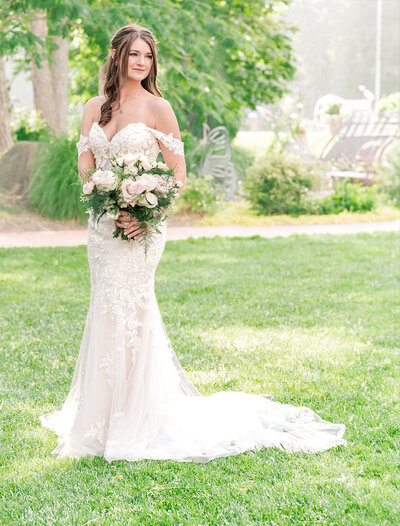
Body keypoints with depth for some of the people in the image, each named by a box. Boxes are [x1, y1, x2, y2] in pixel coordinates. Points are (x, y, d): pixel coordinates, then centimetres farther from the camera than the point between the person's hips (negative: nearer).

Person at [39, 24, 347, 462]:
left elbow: (178, 175, -3)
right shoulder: (95, 108, 11)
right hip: (101, 223, 5)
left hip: (140, 226, -5)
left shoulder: (158, 108, -3)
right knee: (126, 312, 11)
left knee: (118, 313, -6)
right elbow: (84, 167, 9)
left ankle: (128, 423, 5)